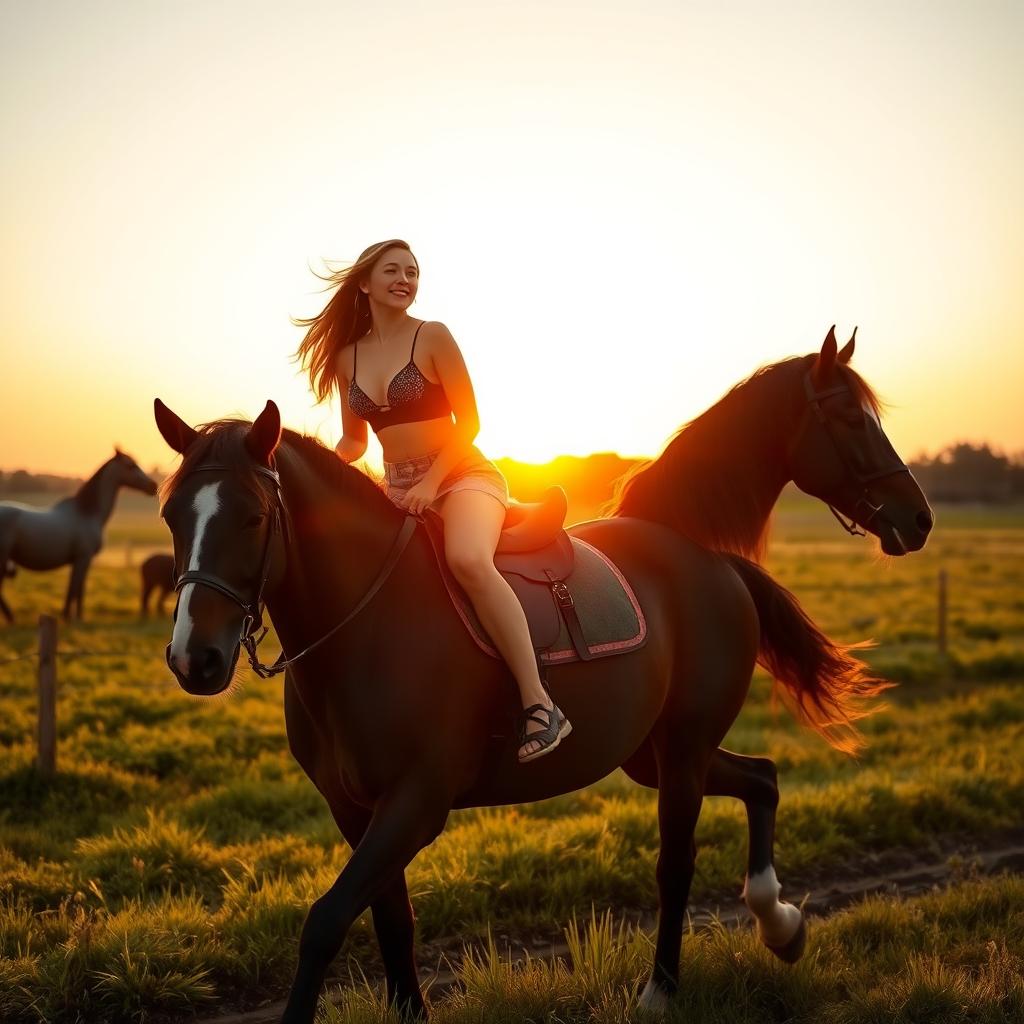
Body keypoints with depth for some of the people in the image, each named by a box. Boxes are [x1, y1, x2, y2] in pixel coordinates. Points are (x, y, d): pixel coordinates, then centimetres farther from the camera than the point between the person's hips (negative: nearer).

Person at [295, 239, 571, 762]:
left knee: (468, 559, -36)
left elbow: (468, 421, -8)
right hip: (397, 488, 7)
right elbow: (354, 441, 17)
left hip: (462, 475, -7)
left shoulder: (433, 337, -6)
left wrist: (431, 483, -18)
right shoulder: (348, 356, 9)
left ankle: (539, 704, -35)